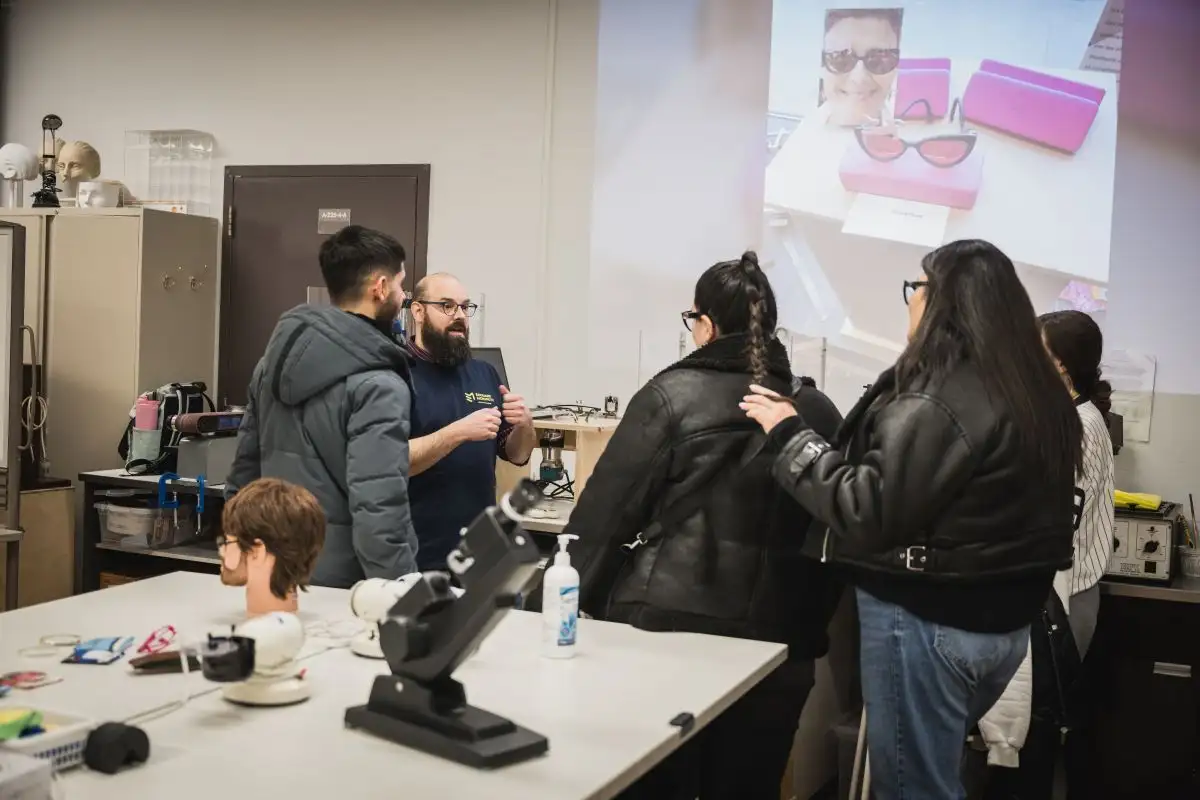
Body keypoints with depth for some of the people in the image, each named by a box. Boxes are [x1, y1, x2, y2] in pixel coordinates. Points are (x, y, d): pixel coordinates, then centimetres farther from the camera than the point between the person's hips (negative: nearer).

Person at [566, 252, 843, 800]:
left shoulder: (672, 395, -6)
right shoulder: (816, 410, 5)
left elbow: (607, 509, -6)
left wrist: (574, 602, 4)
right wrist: (809, 626, 17)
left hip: (667, 626, -3)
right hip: (775, 640, 4)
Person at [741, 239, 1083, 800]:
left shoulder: (935, 401, -22)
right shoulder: (1036, 393, 7)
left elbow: (867, 511, -23)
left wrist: (790, 436, -15)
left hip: (926, 622, -9)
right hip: (1005, 618, 9)